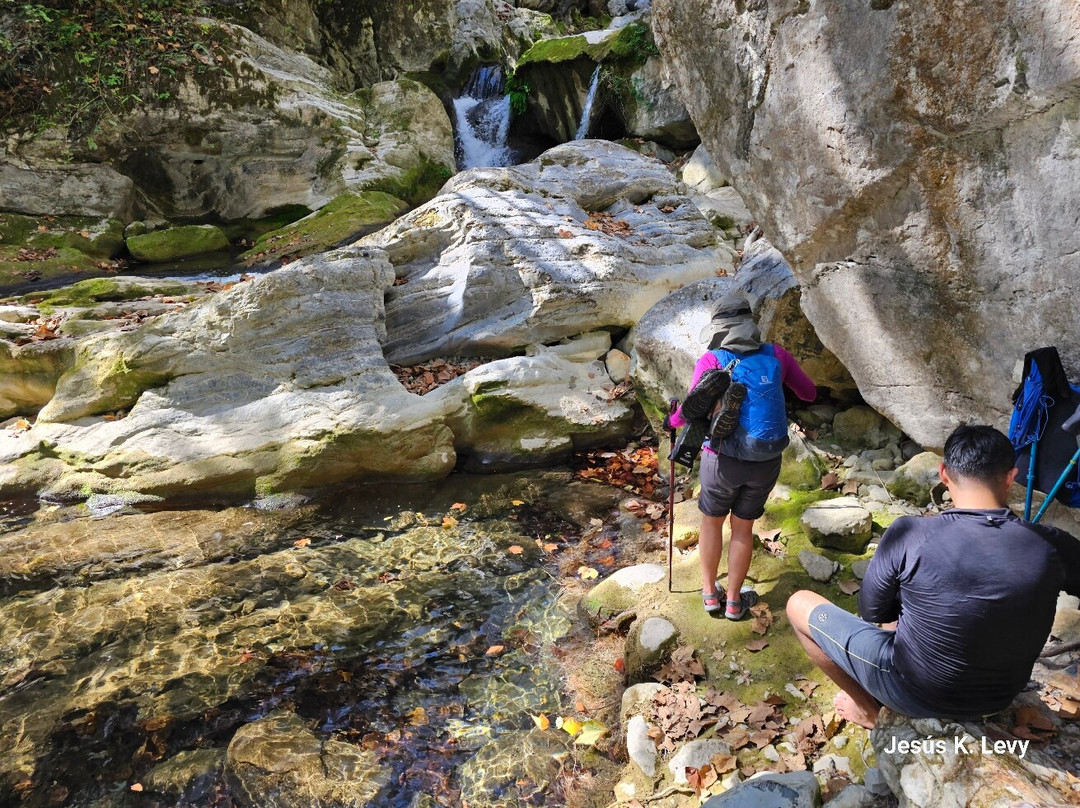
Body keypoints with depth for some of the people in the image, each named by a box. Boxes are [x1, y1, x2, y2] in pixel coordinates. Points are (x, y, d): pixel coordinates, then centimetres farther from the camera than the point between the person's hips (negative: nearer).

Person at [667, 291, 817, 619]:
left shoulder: (711, 360, -10)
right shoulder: (777, 355, -1)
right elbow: (809, 393, 10)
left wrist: (672, 420, 2)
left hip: (724, 459, -2)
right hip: (766, 462, 2)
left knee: (712, 520, 21)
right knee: (743, 527, 18)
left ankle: (710, 593, 33)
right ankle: (734, 601, 30)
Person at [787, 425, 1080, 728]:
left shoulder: (910, 534, -26)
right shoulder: (1051, 546, -19)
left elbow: (872, 612, -11)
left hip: (918, 697, -4)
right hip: (999, 700, 5)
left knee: (799, 604, 10)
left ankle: (868, 709, 21)